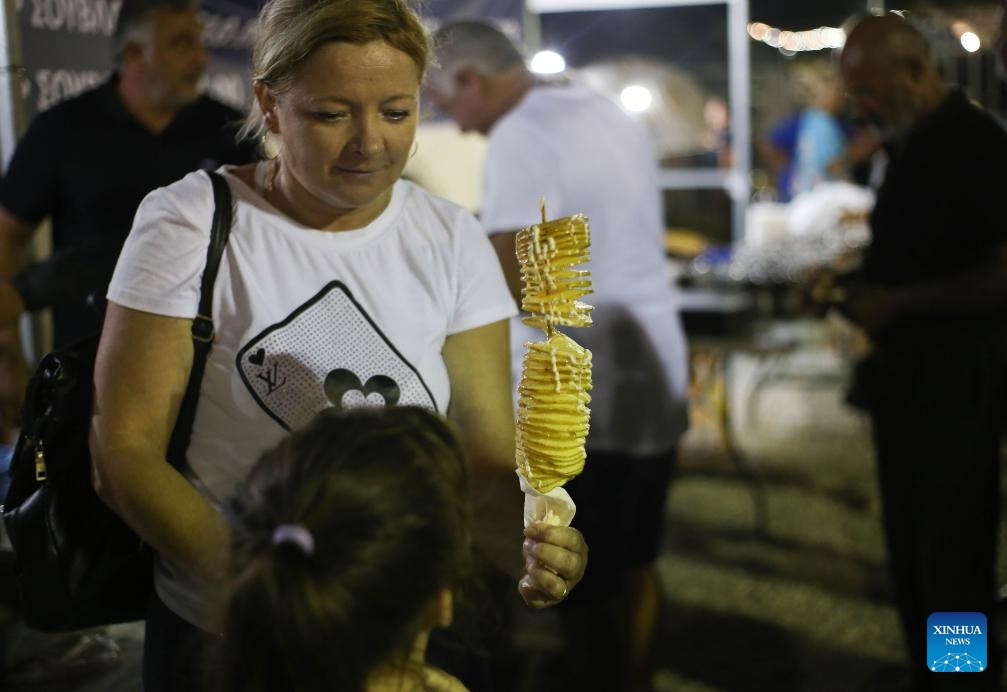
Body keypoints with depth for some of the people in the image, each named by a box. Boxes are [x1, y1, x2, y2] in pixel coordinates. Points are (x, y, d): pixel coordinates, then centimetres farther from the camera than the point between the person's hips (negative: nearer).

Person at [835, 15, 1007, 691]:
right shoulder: (911, 146, 11)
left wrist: (898, 302, -18)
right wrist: (864, 285, 8)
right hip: (904, 367, 9)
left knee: (952, 550, 0)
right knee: (909, 539, 16)